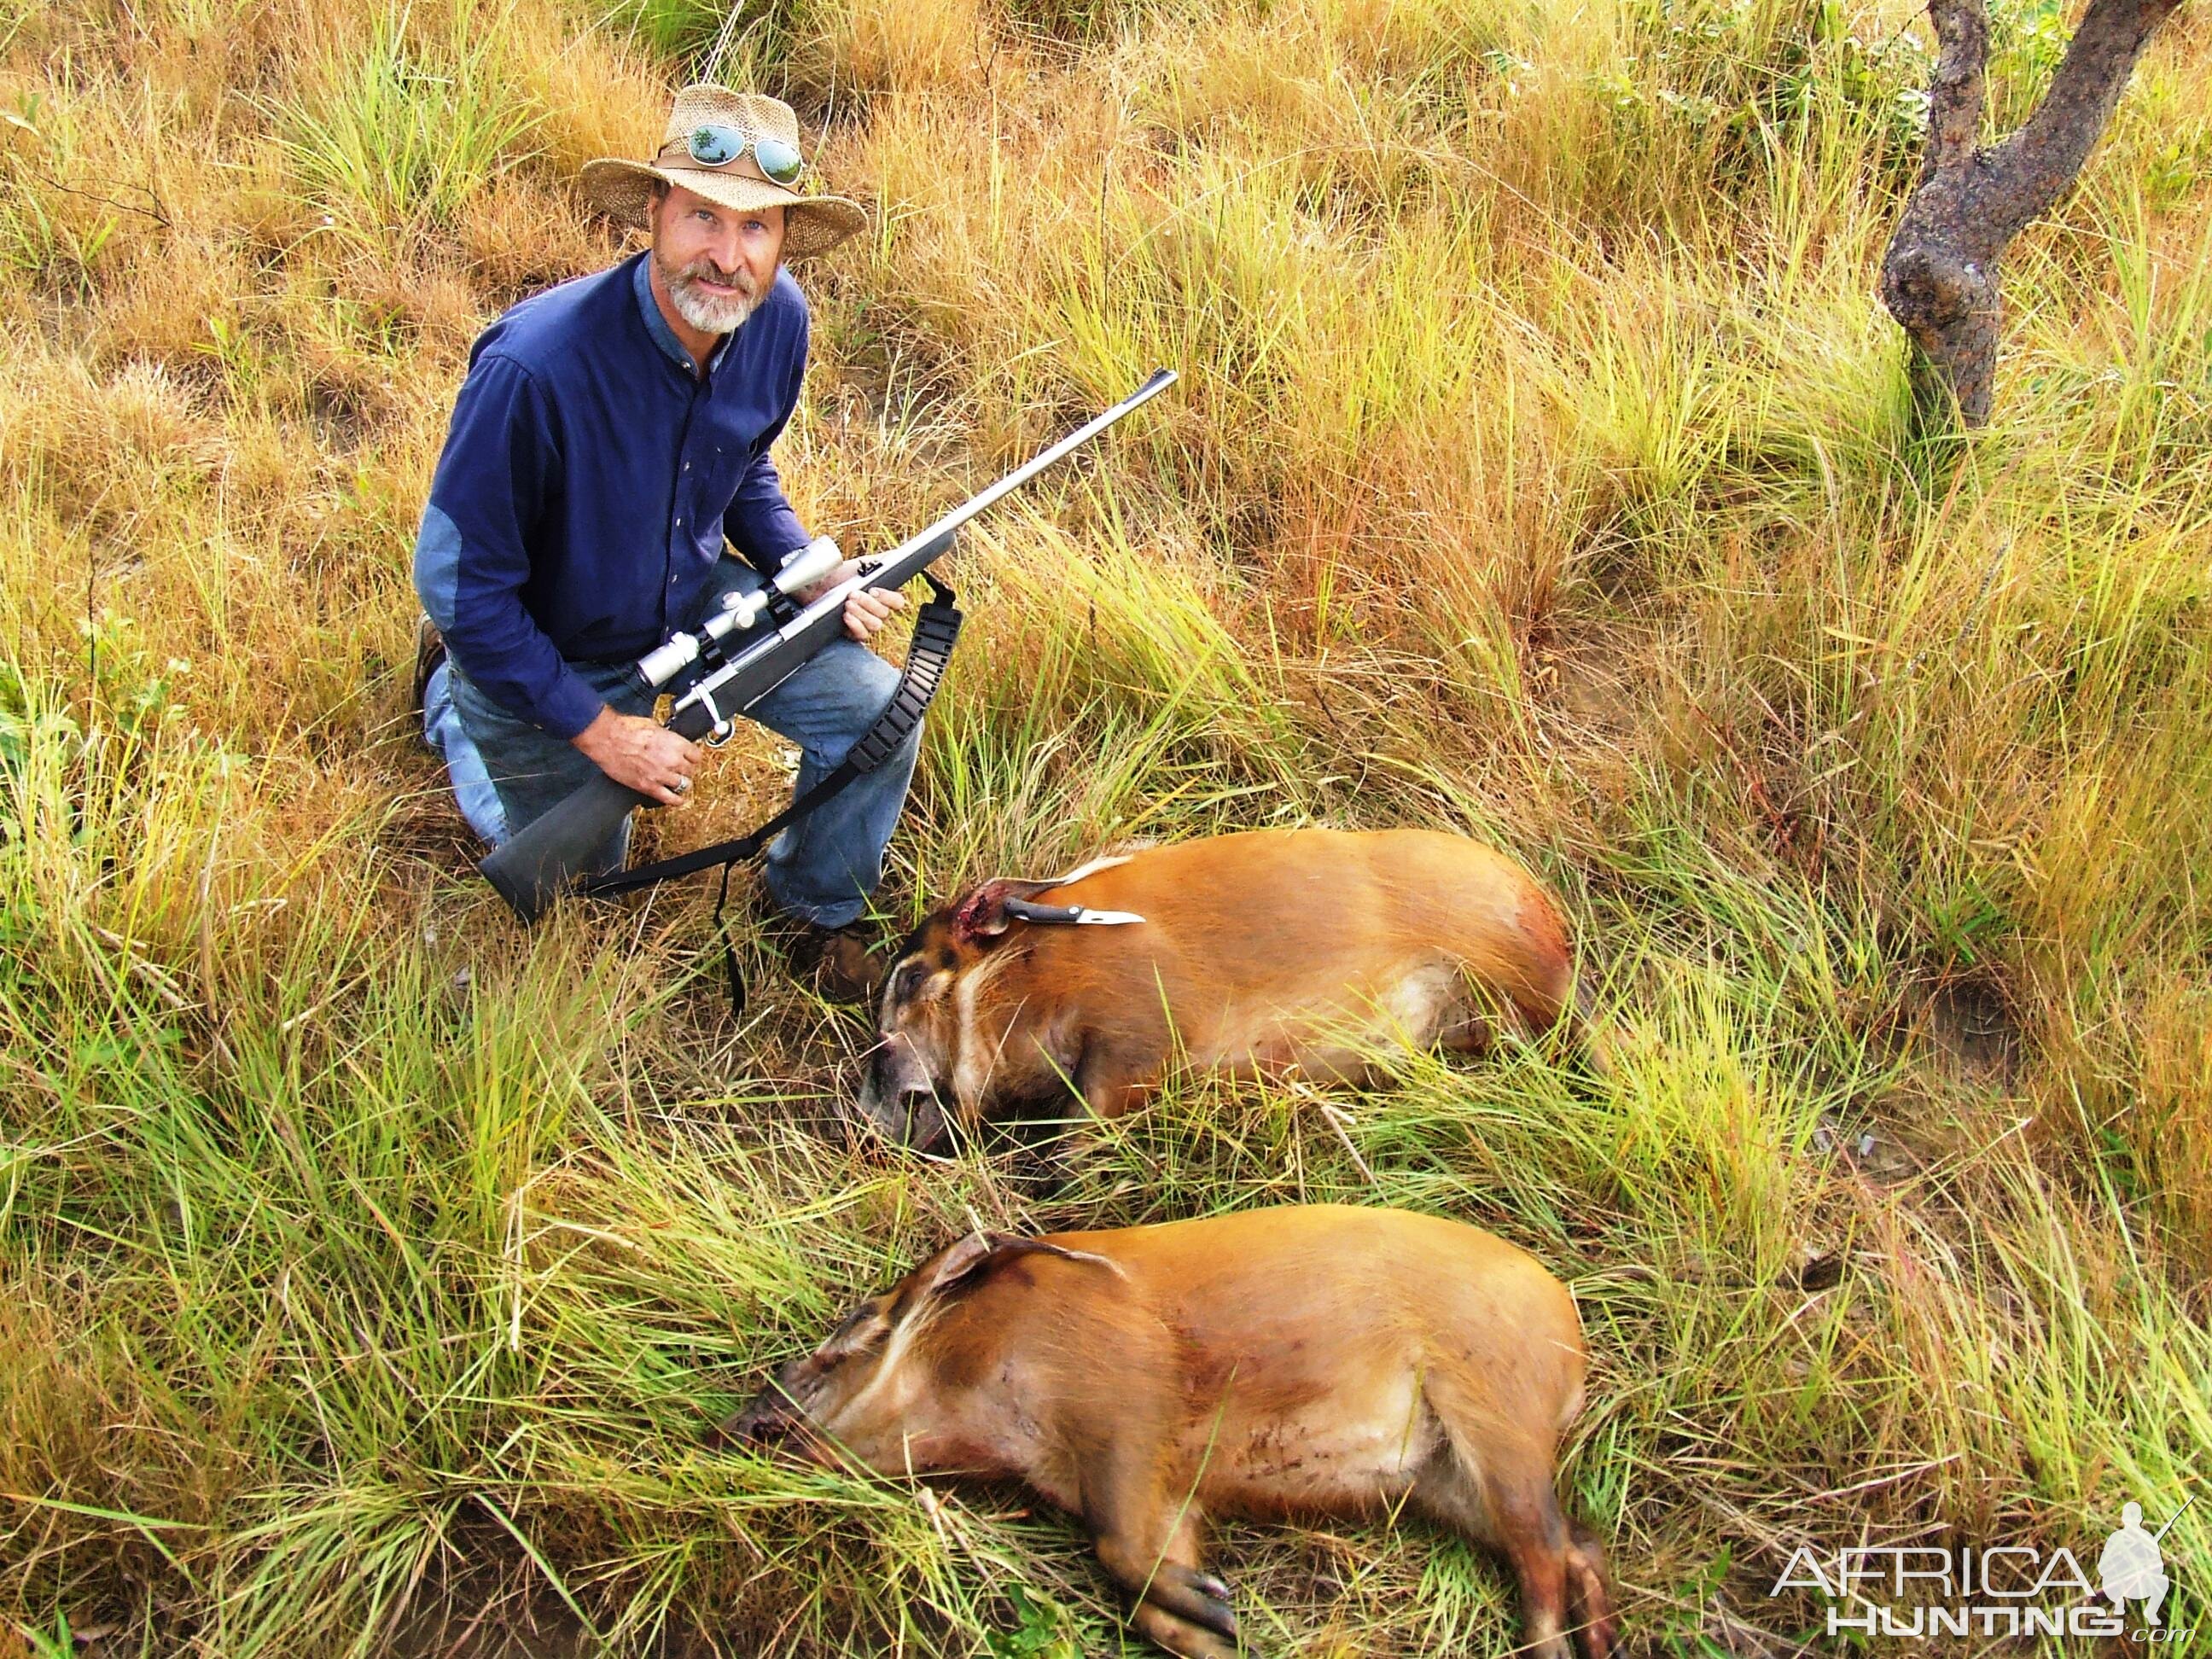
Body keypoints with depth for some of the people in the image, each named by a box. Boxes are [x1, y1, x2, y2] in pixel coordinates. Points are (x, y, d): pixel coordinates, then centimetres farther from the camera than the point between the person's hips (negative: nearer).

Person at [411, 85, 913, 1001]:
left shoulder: (776, 319, -18)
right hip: (547, 651, -4)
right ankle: (450, 691, 41)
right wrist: (596, 729, -24)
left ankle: (813, 906, 16)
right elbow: (459, 582, -28)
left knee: (877, 709, -14)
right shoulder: (536, 365, -38)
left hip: (698, 598, 4)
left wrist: (815, 576, -13)